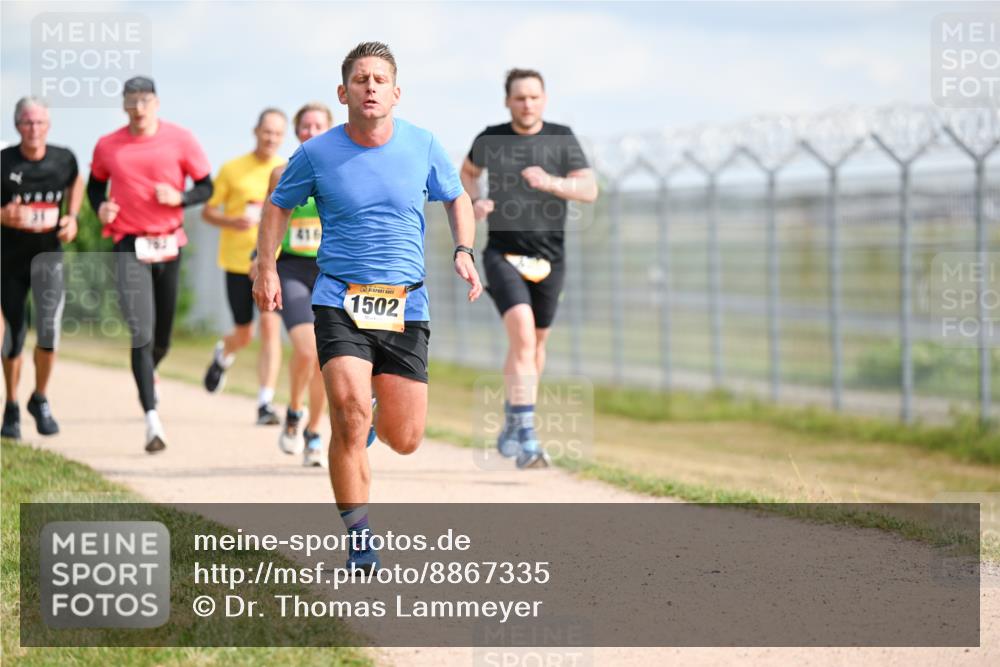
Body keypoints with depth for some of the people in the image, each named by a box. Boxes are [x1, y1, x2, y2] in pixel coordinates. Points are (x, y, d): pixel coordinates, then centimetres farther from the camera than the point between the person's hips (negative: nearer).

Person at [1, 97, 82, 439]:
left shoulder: (63, 159, -4)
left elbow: (76, 182, 20)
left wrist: (72, 218, 6)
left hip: (49, 253, 0)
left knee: (49, 327, -19)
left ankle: (40, 400, 5)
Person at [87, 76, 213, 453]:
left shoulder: (180, 140, -3)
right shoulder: (108, 146, 1)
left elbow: (206, 187, 3)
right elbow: (95, 183, 18)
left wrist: (179, 197, -16)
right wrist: (101, 207, -3)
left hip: (169, 244, 1)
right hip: (130, 246, -1)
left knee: (162, 337, 11)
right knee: (141, 333, -14)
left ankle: (148, 372, 47)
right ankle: (152, 418, -18)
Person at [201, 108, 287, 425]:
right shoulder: (233, 169, -1)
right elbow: (207, 211, 3)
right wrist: (233, 222, -16)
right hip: (238, 262, 0)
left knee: (270, 326, -15)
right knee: (244, 334, 7)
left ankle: (265, 403, -12)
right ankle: (223, 355, 45)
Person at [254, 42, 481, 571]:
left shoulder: (423, 146, 1)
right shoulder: (317, 153, -3)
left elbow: (456, 198, 18)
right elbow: (279, 205, 14)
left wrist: (463, 252, 2)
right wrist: (266, 265, 2)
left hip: (406, 304, 2)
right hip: (340, 299, -2)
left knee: (405, 441, 2)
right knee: (349, 413, -23)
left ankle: (378, 418, 41)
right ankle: (358, 540, -10)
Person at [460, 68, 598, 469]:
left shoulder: (561, 139, 0)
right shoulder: (490, 139, 2)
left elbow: (589, 189, -9)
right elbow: (468, 171, 23)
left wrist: (550, 182, -27)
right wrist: (474, 201, 2)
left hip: (549, 258, 2)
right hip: (503, 253, -2)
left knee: (535, 343, 14)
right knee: (522, 335, -20)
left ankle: (513, 420, 37)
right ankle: (526, 437, -24)